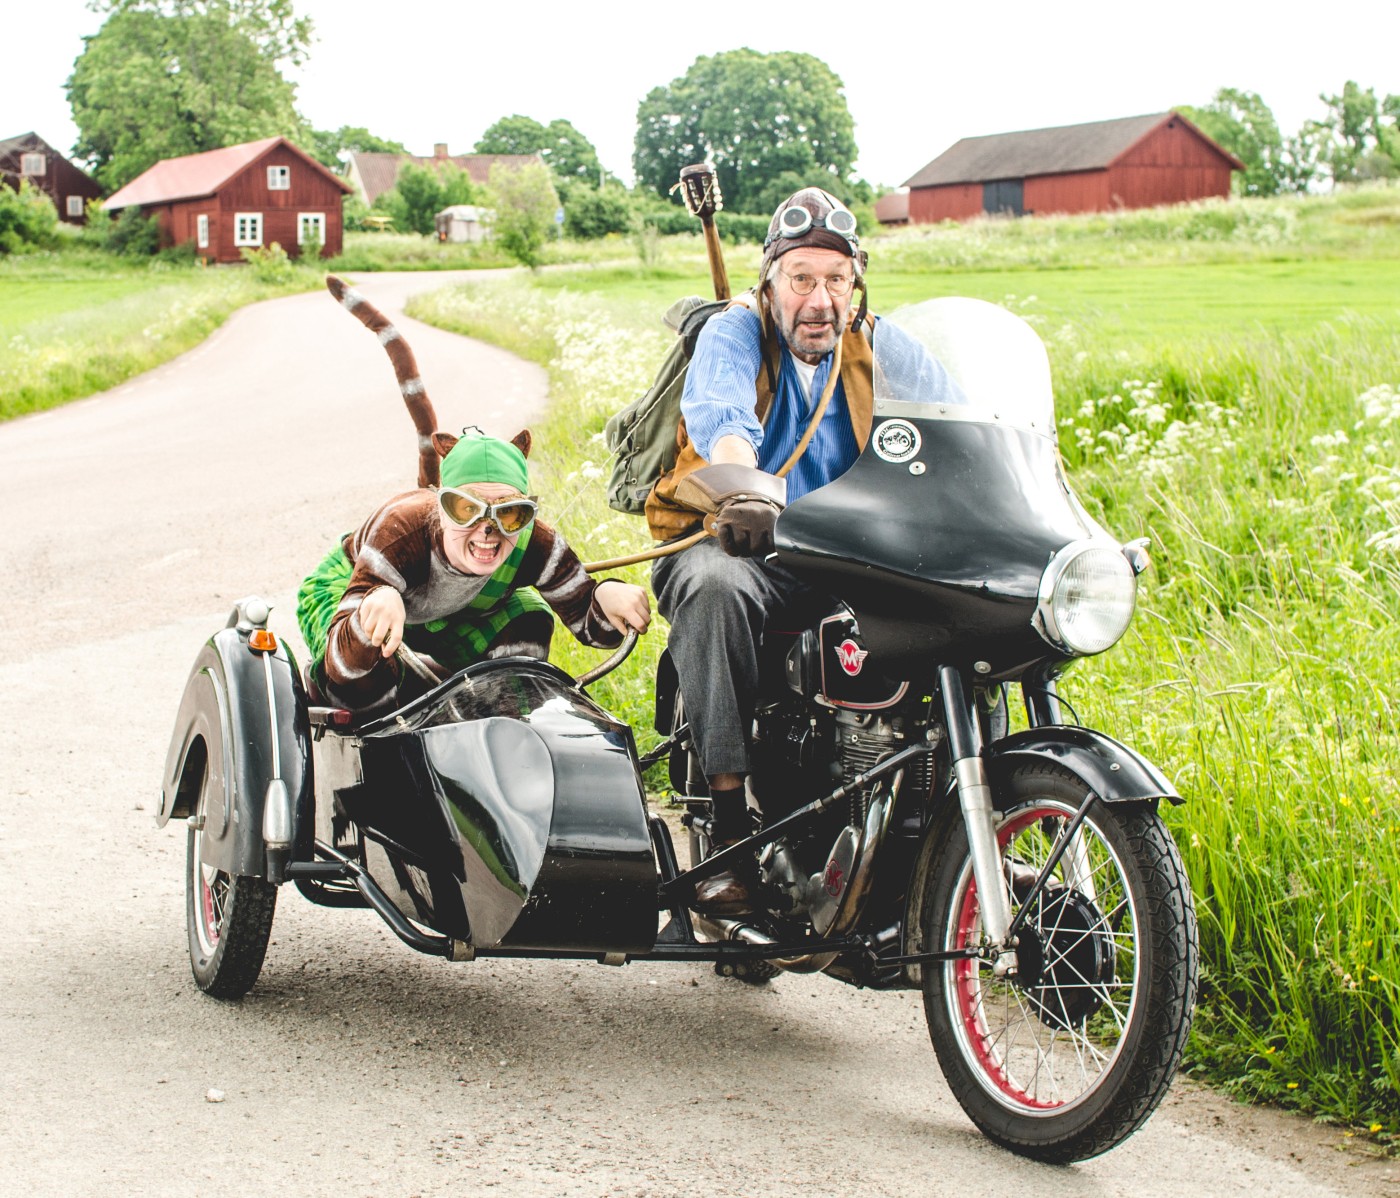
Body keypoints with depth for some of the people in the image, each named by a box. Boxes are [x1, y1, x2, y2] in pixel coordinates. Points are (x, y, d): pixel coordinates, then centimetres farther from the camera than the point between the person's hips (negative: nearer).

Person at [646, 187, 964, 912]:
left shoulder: (881, 348, 10)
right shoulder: (733, 334, 0)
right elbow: (721, 416, -23)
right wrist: (744, 487, -46)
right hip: (733, 542, -3)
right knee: (713, 587, -37)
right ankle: (728, 827, -35)